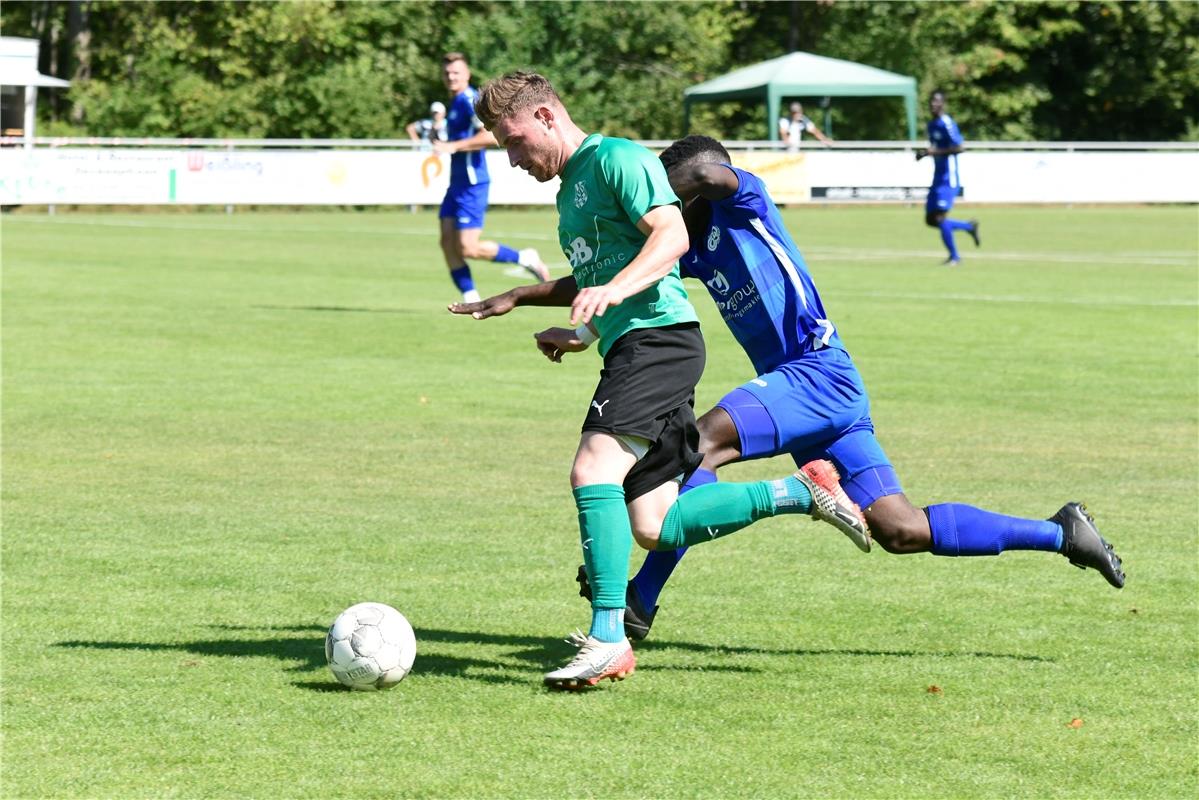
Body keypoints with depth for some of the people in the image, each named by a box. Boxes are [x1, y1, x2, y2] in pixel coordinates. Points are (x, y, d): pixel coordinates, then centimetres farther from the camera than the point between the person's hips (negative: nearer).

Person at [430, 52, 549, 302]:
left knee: (469, 248, -11)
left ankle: (524, 258, 6)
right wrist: (440, 140, 18)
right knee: (448, 242, 1)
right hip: (457, 184, 10)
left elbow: (492, 135, -26)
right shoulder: (456, 102, 16)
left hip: (472, 184, -10)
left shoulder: (469, 100, -14)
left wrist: (454, 146, -25)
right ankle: (471, 300, 4)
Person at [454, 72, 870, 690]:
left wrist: (614, 290, -32)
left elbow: (671, 235, -18)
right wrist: (513, 299, 38)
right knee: (654, 527, 0)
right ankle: (800, 493, 10)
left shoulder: (615, 158, -4)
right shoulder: (569, 189, 26)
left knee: (593, 470, -24)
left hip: (658, 336, -10)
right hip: (627, 351, 10)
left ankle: (608, 639, -26)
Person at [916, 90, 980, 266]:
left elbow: (959, 147, -22)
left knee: (940, 217, -12)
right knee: (930, 220, 8)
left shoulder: (946, 124, -14)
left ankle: (954, 256, 2)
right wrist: (925, 153, 6)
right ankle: (969, 227, 25)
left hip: (948, 179, -9)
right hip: (937, 177, 9)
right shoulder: (931, 125, 14)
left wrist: (934, 152, -24)